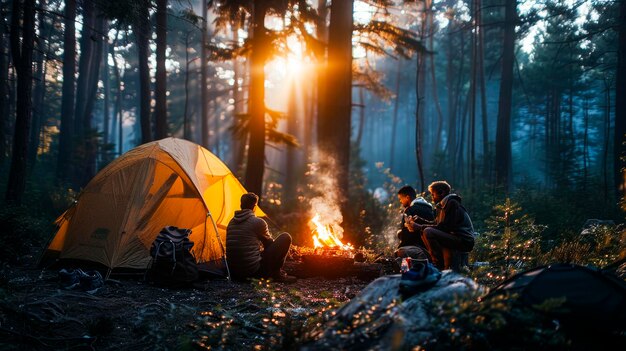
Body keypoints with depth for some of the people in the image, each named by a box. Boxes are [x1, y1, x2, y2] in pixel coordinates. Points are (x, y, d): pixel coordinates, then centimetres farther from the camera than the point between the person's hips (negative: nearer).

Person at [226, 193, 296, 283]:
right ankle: (277, 274, 6)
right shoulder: (258, 222, -5)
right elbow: (269, 243, 12)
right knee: (286, 238, 3)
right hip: (253, 270, -7)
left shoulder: (232, 222, 13)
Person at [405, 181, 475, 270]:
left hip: (464, 242, -10)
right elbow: (436, 223, 17)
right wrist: (417, 221, 6)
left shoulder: (452, 203, -12)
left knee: (428, 232, -23)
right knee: (423, 232, 11)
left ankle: (440, 266, -18)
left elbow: (445, 227, -19)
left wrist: (420, 227, -16)